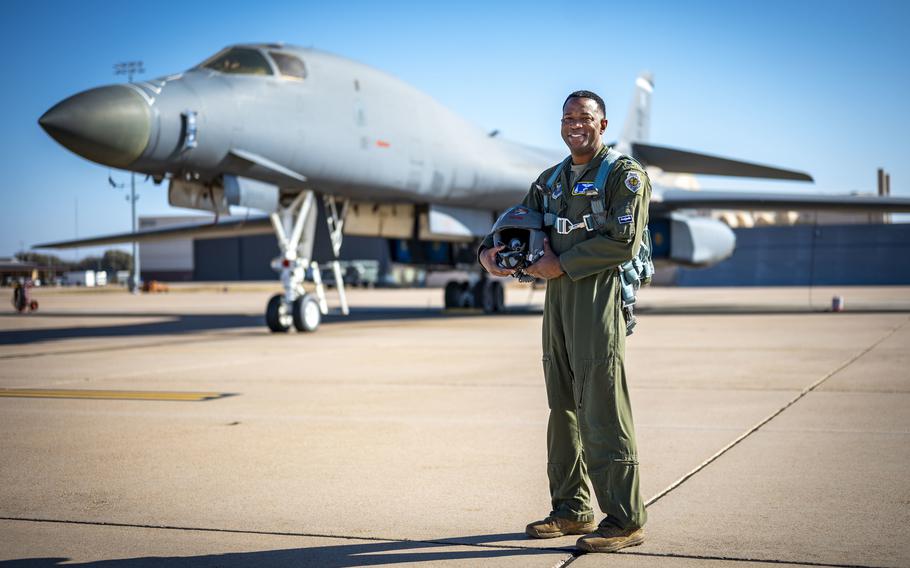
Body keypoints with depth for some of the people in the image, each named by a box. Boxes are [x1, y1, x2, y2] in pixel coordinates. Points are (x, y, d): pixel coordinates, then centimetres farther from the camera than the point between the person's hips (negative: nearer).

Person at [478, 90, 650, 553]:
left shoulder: (624, 174, -2)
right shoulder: (552, 180, 20)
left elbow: (624, 242, -13)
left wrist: (562, 265, -11)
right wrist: (489, 250, -1)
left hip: (599, 297, -8)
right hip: (557, 298, 8)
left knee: (603, 412, -10)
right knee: (563, 408, 11)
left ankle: (624, 520, -4)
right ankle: (572, 510, 21)